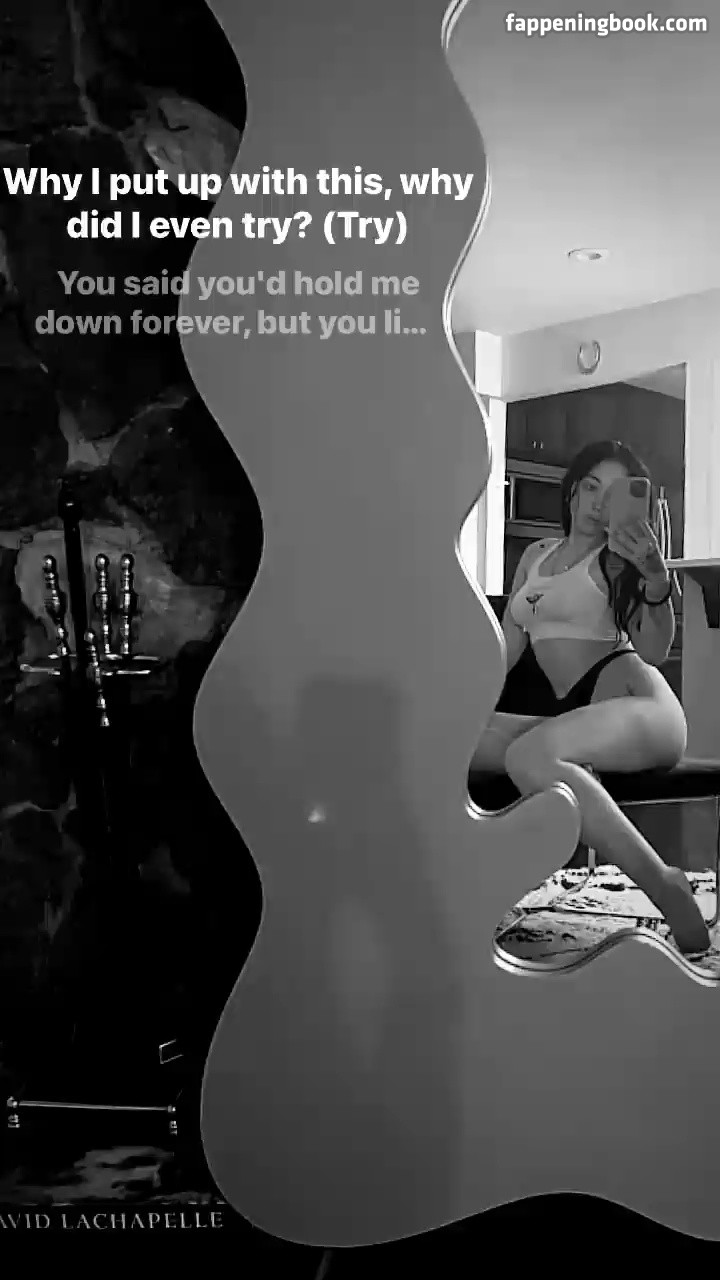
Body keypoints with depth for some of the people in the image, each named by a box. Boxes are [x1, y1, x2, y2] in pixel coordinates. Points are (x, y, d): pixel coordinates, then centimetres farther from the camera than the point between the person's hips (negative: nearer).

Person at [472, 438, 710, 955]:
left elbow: (654, 652, -3)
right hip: (566, 713, 5)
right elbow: (506, 651, 21)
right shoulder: (537, 554, 24)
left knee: (529, 754, -36)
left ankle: (666, 887, -32)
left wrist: (657, 578, -18)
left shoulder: (621, 558, 10)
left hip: (635, 702, -5)